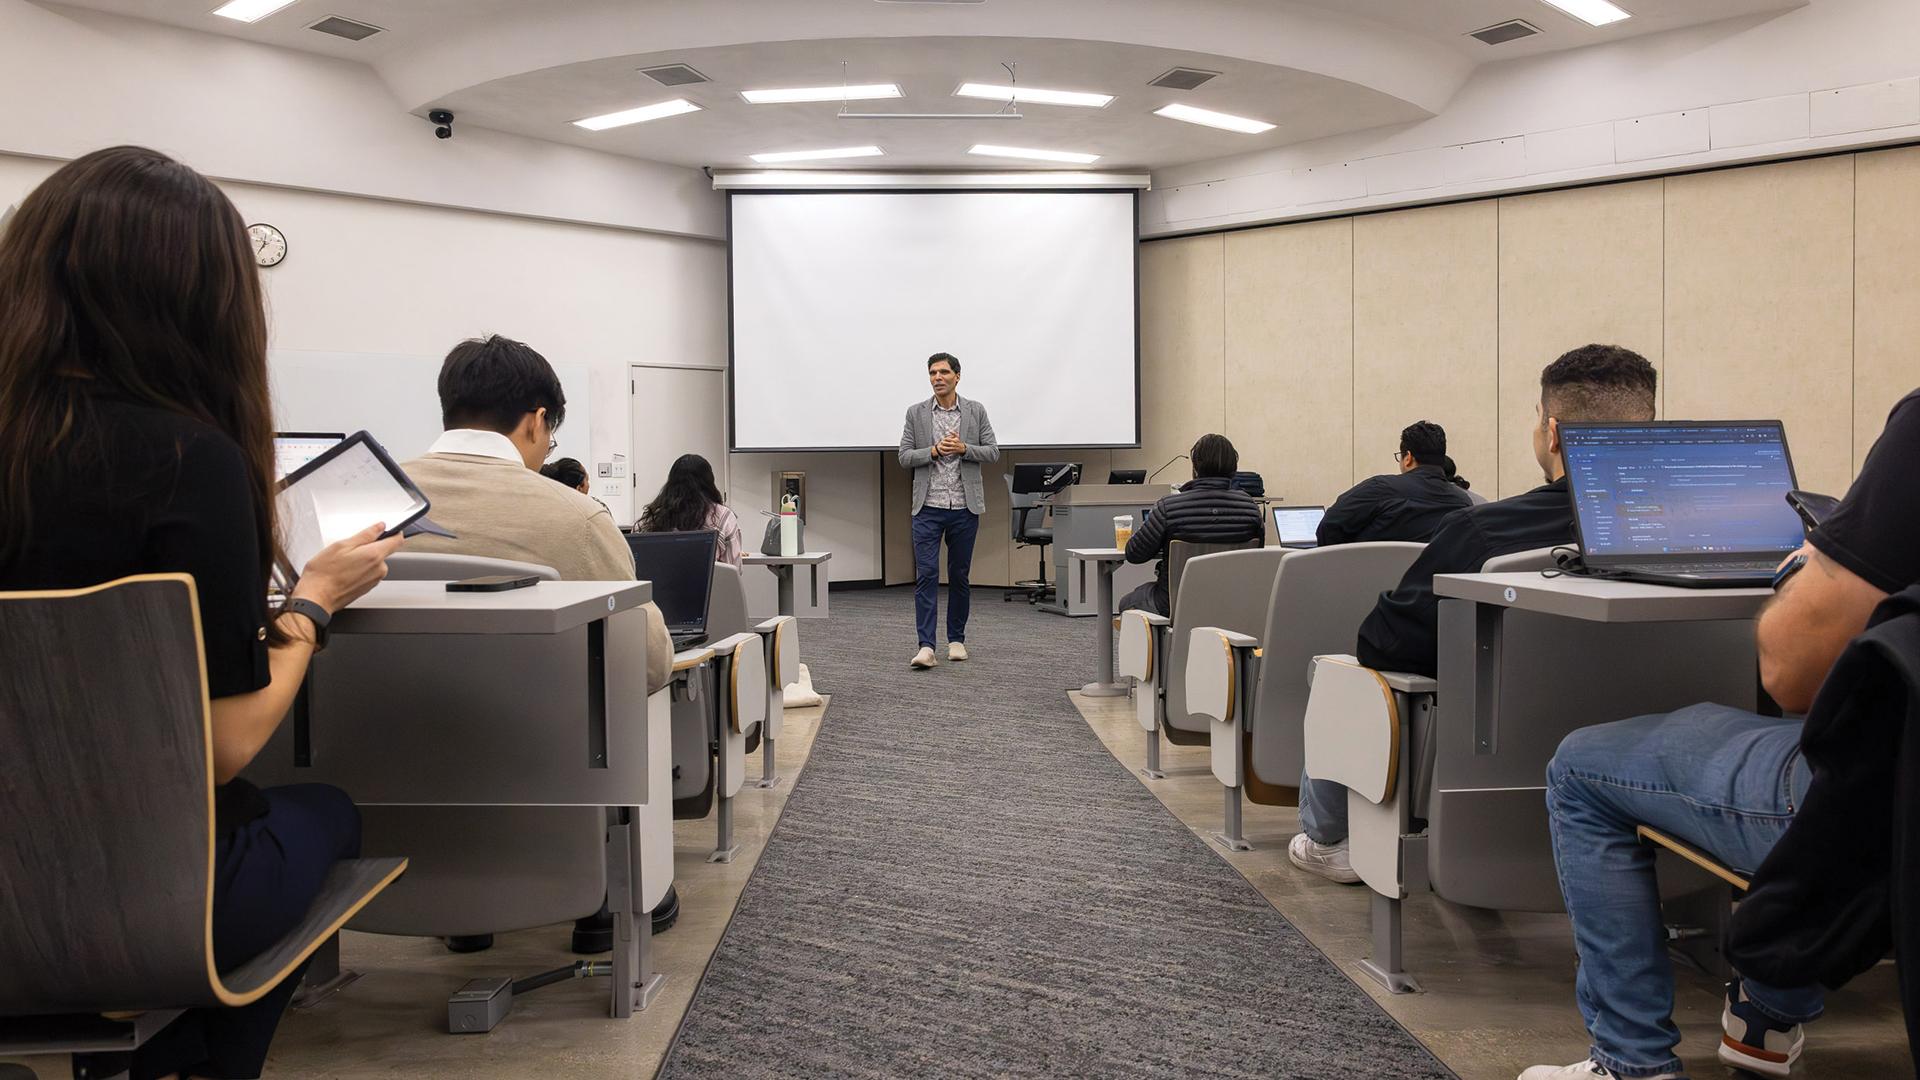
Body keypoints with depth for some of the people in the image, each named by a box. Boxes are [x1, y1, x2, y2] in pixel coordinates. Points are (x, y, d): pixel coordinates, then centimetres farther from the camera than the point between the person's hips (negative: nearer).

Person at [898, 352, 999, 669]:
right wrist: (934, 451, -14)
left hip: (964, 507, 1)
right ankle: (926, 646, -12)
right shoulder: (916, 413, 4)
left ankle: (956, 639, 21)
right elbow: (905, 457, 3)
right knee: (926, 574, -9)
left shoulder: (976, 411, 4)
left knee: (959, 575, 9)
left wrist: (964, 448, -14)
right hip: (928, 507, -1)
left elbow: (993, 452, 3)